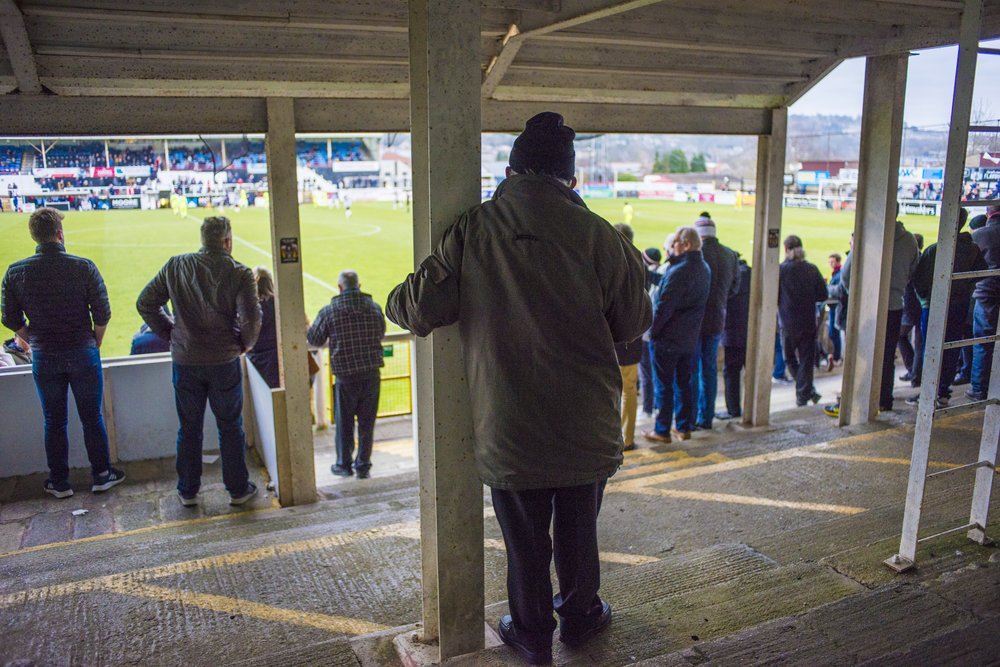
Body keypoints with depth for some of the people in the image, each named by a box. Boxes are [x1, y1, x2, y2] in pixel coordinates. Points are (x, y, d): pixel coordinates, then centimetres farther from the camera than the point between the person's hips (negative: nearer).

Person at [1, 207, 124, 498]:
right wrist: (94, 345, 6)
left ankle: (59, 483, 25)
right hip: (83, 354, -2)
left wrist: (35, 342, 15)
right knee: (92, 418, 11)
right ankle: (102, 475, 22)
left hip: (44, 358, 2)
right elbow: (102, 314, -10)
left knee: (54, 422, 14)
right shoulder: (83, 267, -12)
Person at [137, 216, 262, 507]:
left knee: (189, 429, 15)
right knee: (230, 428, 12)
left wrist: (170, 333, 11)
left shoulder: (175, 266, 0)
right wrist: (244, 344, 1)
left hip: (185, 360, 2)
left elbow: (145, 303, 4)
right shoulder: (239, 273, -10)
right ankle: (238, 489, 21)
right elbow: (251, 319, -18)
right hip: (224, 361, -2)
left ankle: (187, 491, 26)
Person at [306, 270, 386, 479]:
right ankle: (363, 465, 17)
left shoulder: (329, 311, -9)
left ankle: (344, 464, 24)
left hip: (345, 375, -2)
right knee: (367, 422, 11)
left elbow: (314, 339, 1)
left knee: (344, 422, 13)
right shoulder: (374, 307, 0)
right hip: (372, 374, 2)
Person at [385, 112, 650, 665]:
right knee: (578, 531, 21)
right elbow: (633, 322, -3)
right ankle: (579, 616, 43)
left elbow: (417, 309, -11)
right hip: (586, 426, 1)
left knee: (525, 539, 17)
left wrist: (395, 303, 13)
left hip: (509, 427, -1)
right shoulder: (596, 234, -11)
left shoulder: (473, 230, -11)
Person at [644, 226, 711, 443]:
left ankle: (662, 431, 9)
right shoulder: (704, 268, 7)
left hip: (668, 338, -8)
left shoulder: (679, 271, -22)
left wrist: (653, 330, -9)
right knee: (684, 383, 15)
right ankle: (684, 427, 22)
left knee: (664, 386, 2)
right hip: (690, 337, 8)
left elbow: (664, 306, -21)